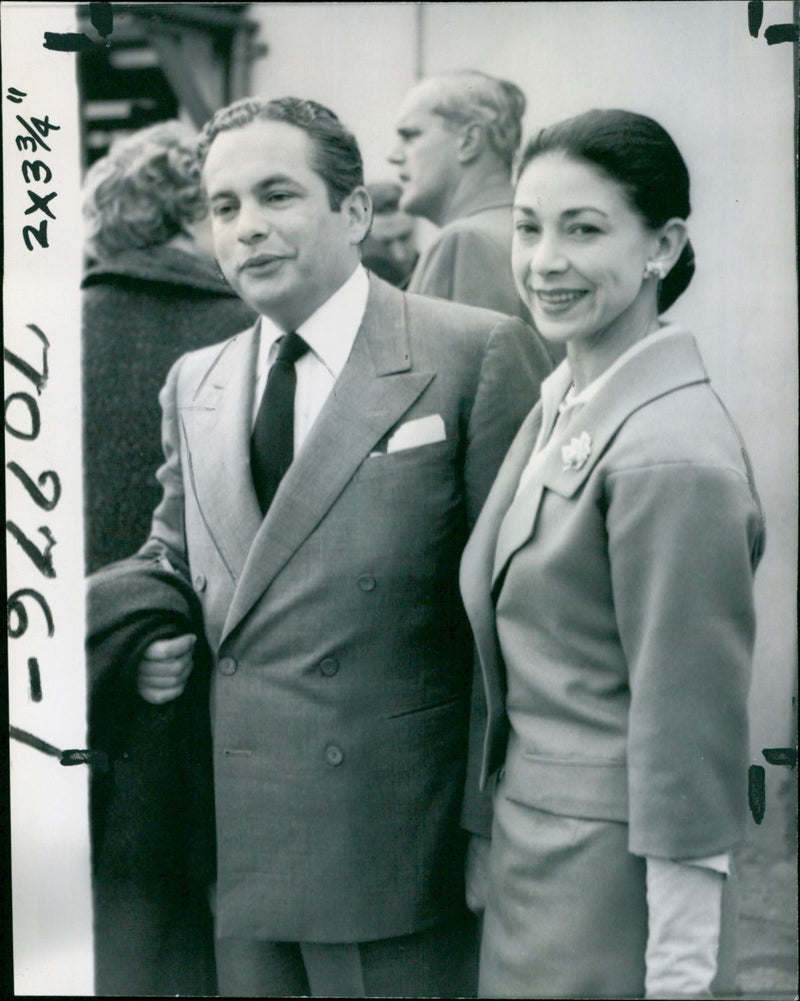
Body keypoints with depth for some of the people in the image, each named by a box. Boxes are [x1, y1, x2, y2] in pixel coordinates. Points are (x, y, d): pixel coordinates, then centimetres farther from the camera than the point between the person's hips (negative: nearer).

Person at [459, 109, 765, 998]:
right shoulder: (560, 407, 5)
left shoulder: (674, 457, -21)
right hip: (531, 854, 8)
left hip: (613, 880, -8)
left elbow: (690, 741, -19)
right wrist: (491, 835, 14)